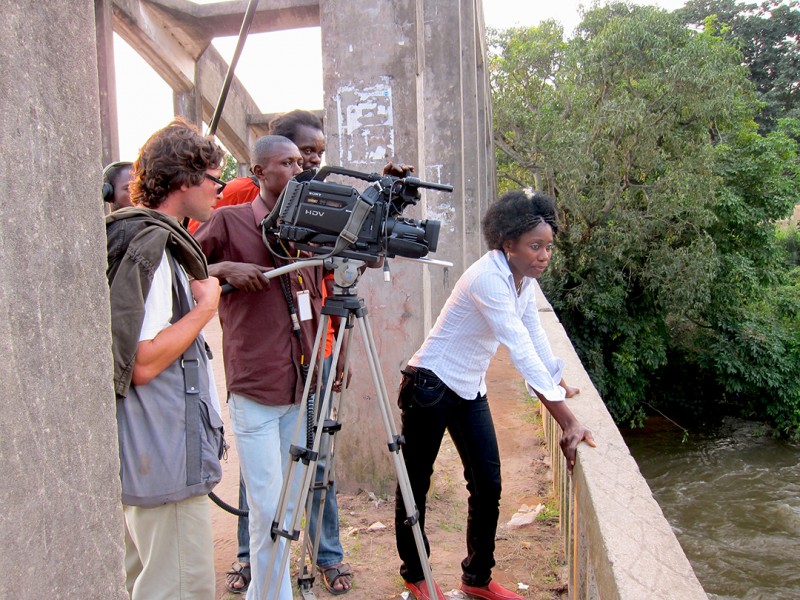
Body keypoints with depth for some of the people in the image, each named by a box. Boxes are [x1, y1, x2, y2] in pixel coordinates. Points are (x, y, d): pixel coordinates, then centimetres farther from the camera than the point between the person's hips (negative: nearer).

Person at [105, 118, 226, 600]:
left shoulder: (152, 239, 13)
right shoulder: (152, 245, -18)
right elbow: (143, 362, -24)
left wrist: (199, 296, 14)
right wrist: (205, 308, -14)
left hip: (146, 460, 11)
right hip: (168, 466, -11)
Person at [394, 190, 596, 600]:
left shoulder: (523, 278, 0)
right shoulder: (489, 277, -27)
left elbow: (535, 337, 9)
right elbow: (522, 352, -33)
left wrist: (558, 384, 6)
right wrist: (568, 422, -34)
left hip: (470, 390, 8)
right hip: (431, 385, -8)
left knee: (487, 483, 6)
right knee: (416, 483, 8)